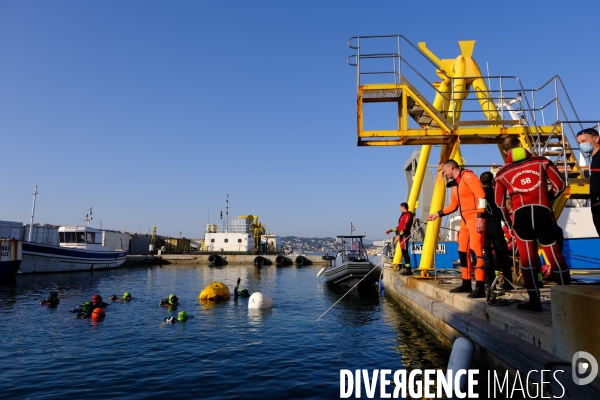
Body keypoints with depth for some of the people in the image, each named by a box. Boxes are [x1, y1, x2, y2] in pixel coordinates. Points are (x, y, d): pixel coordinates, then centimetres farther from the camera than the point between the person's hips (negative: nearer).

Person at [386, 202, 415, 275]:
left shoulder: (408, 215, -10)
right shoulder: (403, 215, 22)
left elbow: (405, 227, -18)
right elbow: (400, 226, 25)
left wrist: (399, 235, -22)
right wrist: (391, 230, 22)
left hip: (404, 236, -10)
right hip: (402, 236, 10)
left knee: (405, 252, -12)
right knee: (404, 252, 10)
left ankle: (408, 270, -12)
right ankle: (407, 269, 13)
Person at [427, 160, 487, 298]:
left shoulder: (467, 175, -9)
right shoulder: (455, 184, 19)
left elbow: (481, 195, -17)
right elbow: (452, 206, 26)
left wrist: (480, 217, -22)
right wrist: (437, 214, 23)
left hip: (475, 218, -10)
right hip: (465, 220, 10)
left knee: (476, 250, -16)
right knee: (463, 251, 9)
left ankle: (480, 288, -17)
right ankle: (466, 284, 17)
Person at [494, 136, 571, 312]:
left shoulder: (502, 173, 9)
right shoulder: (542, 162, 9)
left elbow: (500, 202, 14)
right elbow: (559, 185, 9)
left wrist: (508, 221, 27)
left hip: (521, 215, -1)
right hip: (543, 212, 1)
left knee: (527, 257, 5)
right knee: (554, 255, 9)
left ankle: (535, 300, 4)